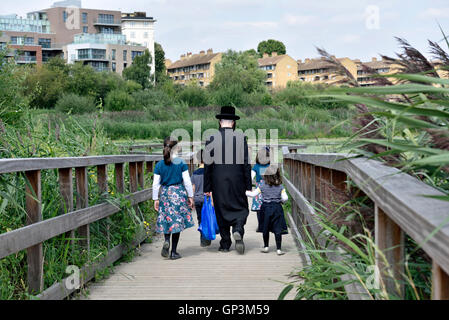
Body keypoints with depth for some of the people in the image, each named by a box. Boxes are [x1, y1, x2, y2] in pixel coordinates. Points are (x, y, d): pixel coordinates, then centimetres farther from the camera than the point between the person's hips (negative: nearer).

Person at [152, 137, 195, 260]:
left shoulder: (159, 165, 0)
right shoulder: (181, 163, -6)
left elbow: (156, 184, 0)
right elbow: (187, 181, -4)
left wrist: (156, 199, 8)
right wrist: (190, 196, 4)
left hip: (165, 194, 2)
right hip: (179, 193, -2)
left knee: (166, 220, 15)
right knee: (177, 221, 3)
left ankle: (166, 240, -12)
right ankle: (174, 252, 5)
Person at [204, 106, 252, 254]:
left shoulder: (212, 139, -3)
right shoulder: (241, 137, -3)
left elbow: (207, 164, -2)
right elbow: (246, 163, -2)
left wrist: (207, 188, 3)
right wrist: (248, 185, 4)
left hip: (218, 181, 1)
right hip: (237, 180, 0)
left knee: (221, 211, 10)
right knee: (240, 208, 11)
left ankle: (225, 244, 13)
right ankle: (238, 230, -17)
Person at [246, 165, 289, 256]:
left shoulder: (263, 186, -3)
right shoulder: (280, 186, -1)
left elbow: (253, 194, -2)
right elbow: (285, 198, -6)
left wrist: (245, 192, 12)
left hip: (266, 208, 0)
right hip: (277, 208, 0)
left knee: (265, 228, 14)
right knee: (277, 229, 0)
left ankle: (266, 247, 24)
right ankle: (279, 249, -1)